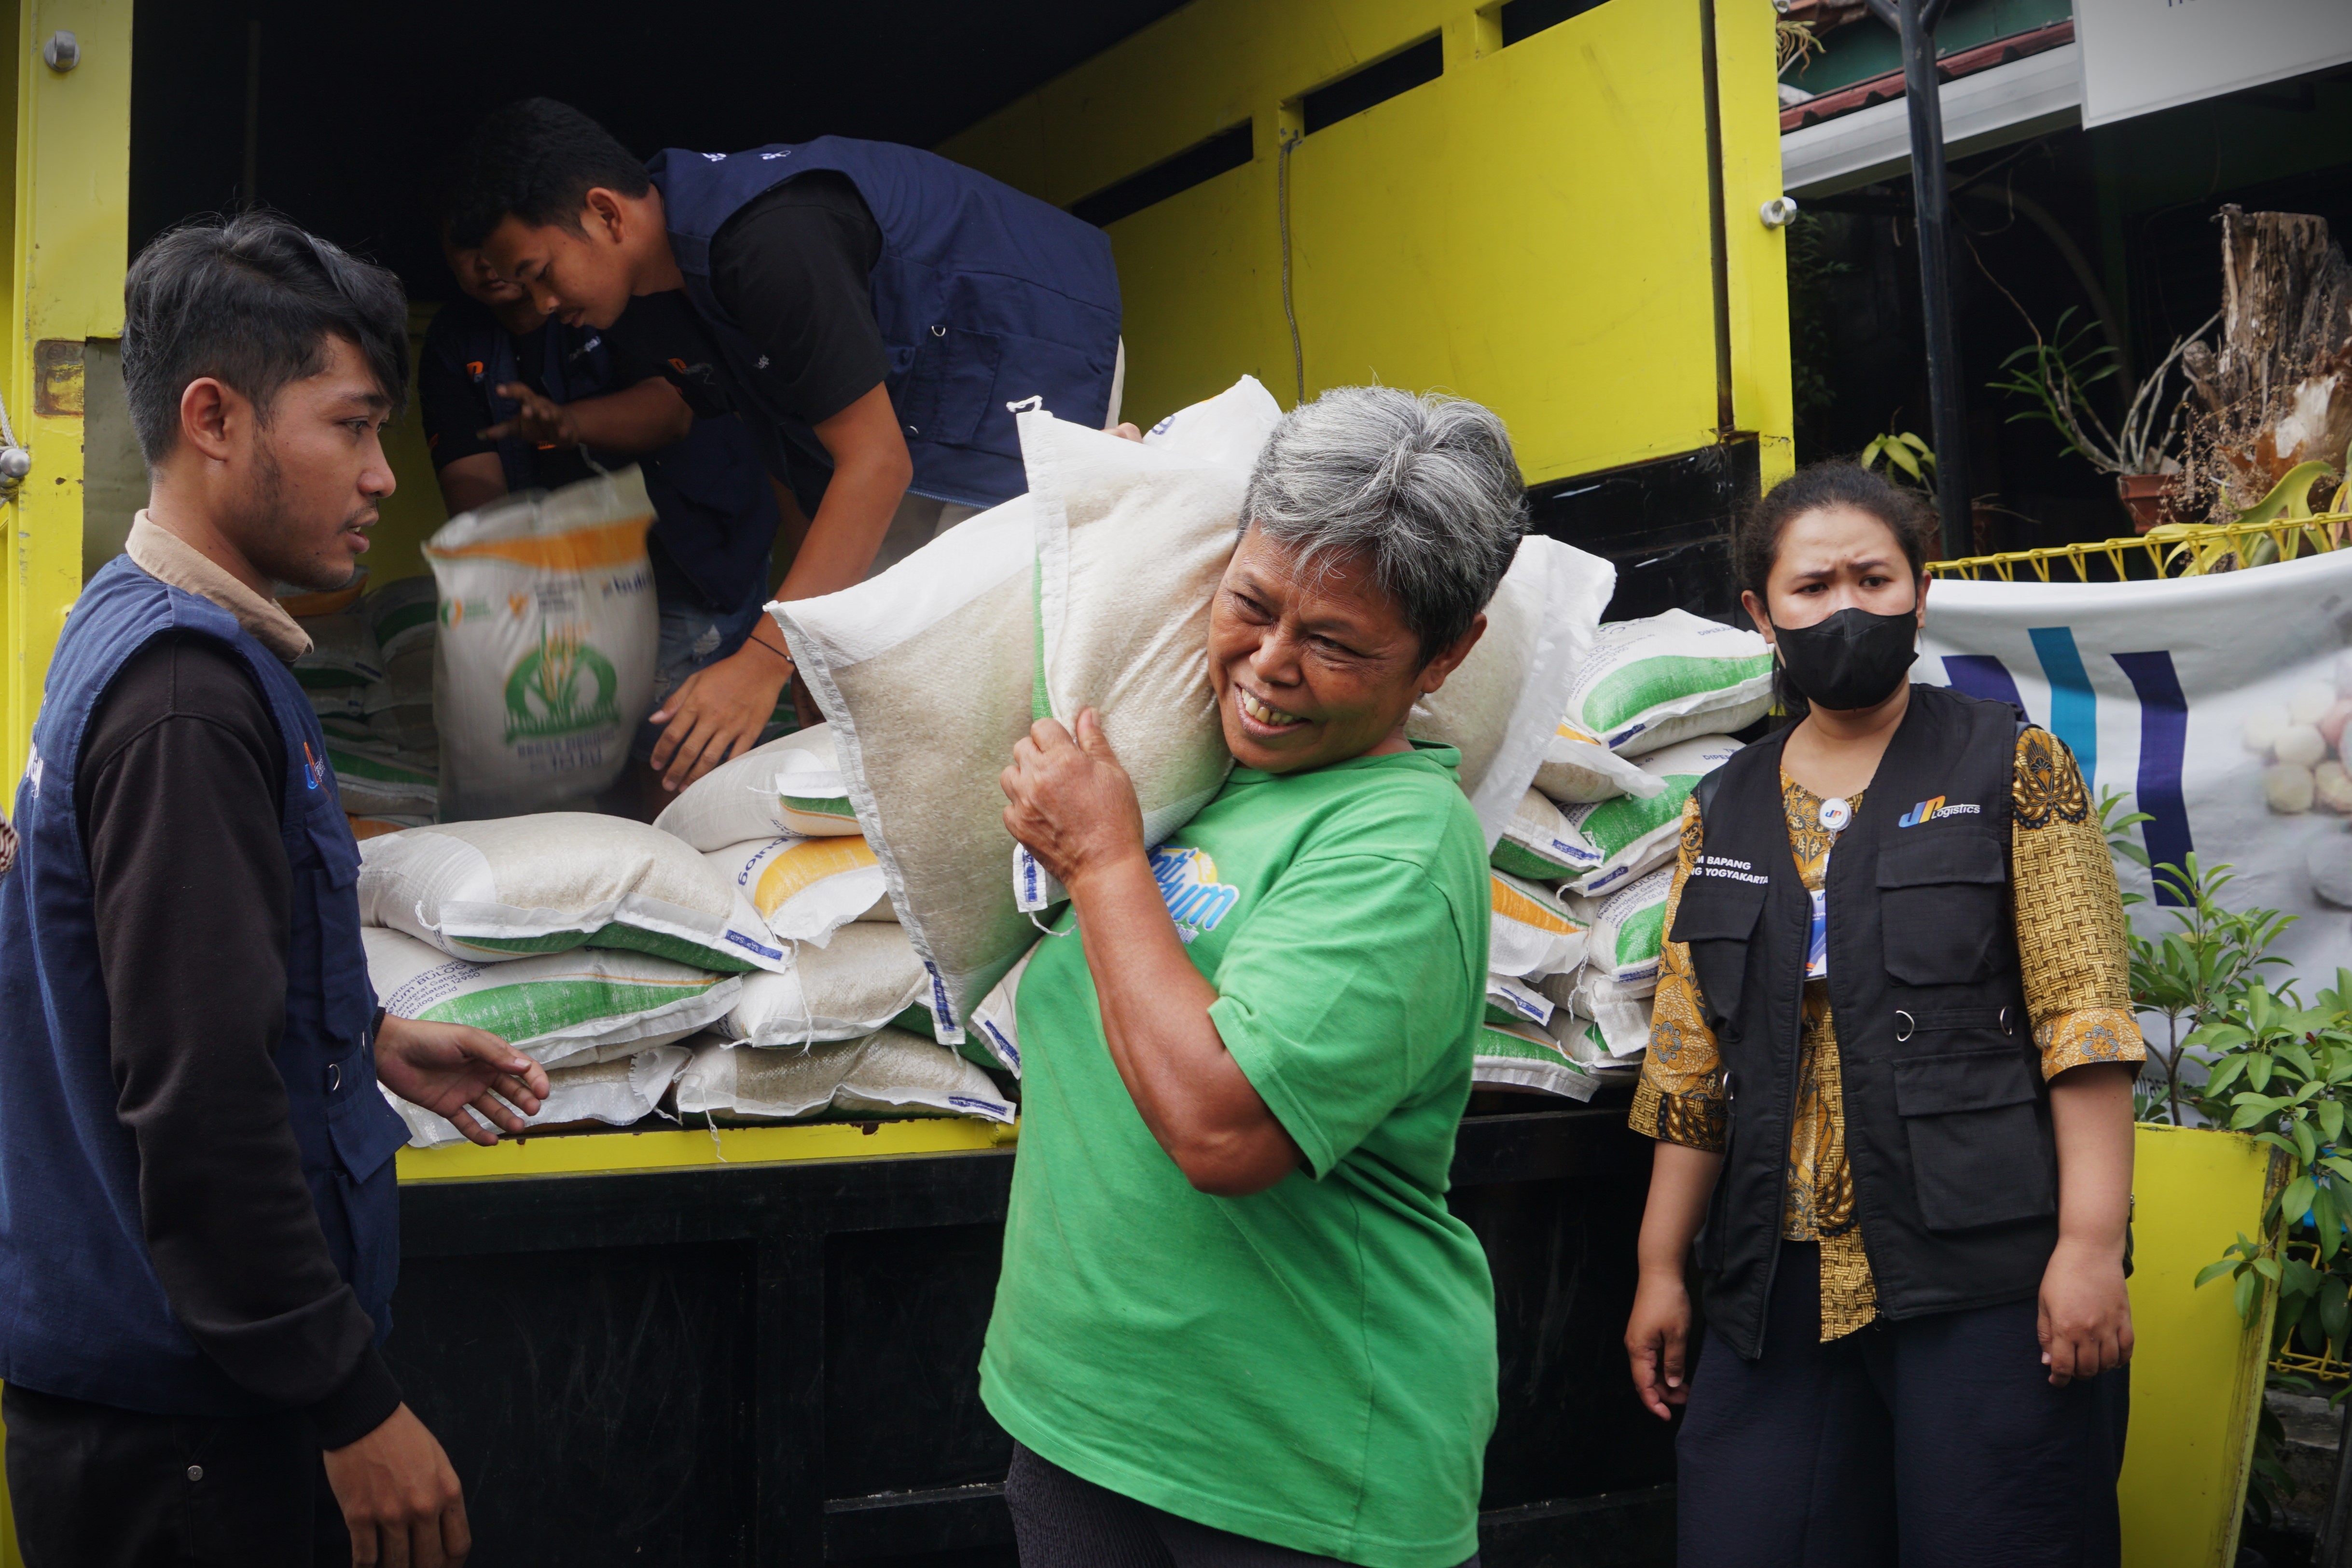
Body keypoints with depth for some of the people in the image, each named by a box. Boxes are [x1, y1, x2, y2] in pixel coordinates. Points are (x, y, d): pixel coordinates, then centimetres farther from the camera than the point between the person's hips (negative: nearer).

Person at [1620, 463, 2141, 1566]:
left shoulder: (2011, 769, 3)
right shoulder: (1723, 815, 14)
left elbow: (2085, 1016, -5)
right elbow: (1690, 1066, 14)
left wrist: (2091, 1243, -14)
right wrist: (1661, 1268, 10)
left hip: (1986, 1275, -4)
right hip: (1782, 1287, 4)